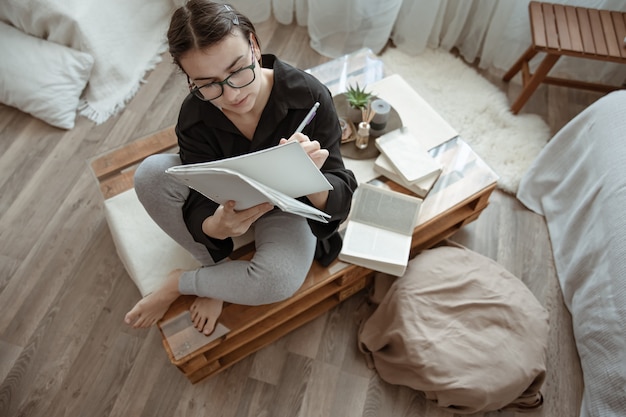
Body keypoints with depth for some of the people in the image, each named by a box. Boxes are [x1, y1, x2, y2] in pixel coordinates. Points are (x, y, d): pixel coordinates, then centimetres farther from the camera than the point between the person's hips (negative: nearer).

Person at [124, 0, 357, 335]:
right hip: (226, 202, 3)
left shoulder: (309, 97, -28)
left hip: (286, 207, -2)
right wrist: (216, 226, -46)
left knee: (280, 280, -34)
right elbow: (199, 211, -20)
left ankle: (177, 283, -5)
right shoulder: (194, 117, -21)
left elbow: (340, 201, -26)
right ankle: (220, 268, -6)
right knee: (150, 174, -23)